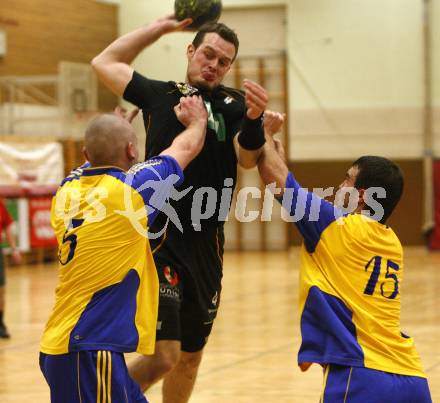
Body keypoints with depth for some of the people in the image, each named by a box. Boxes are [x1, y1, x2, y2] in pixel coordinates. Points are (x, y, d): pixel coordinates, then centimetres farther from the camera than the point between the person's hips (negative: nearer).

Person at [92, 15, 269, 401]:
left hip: (207, 246, 3)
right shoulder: (160, 94, 4)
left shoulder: (234, 105, 3)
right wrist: (163, 26, 13)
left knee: (190, 355, 16)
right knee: (163, 355, -17)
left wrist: (254, 119, -35)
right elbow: (105, 62, 16)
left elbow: (248, 158, -13)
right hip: (160, 240, -3)